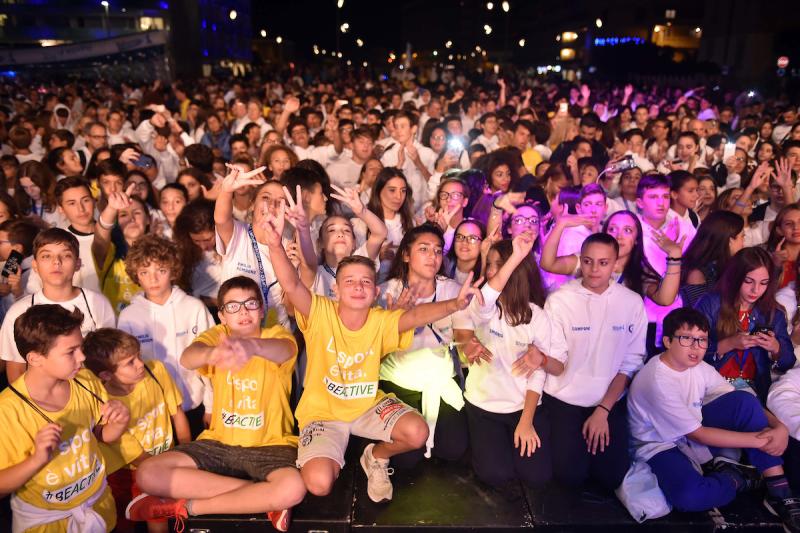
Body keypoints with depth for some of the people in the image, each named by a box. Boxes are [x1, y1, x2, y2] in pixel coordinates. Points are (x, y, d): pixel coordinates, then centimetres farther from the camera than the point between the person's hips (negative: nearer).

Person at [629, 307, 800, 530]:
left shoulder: (699, 368, -2)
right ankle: (737, 477, -4)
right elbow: (698, 435, -21)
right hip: (662, 447, -7)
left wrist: (779, 426, -20)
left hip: (695, 436, 7)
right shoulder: (656, 380, -26)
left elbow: (746, 405, 1)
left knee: (744, 400, -12)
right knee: (690, 496, -38)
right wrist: (758, 439, -18)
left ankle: (779, 492, -7)